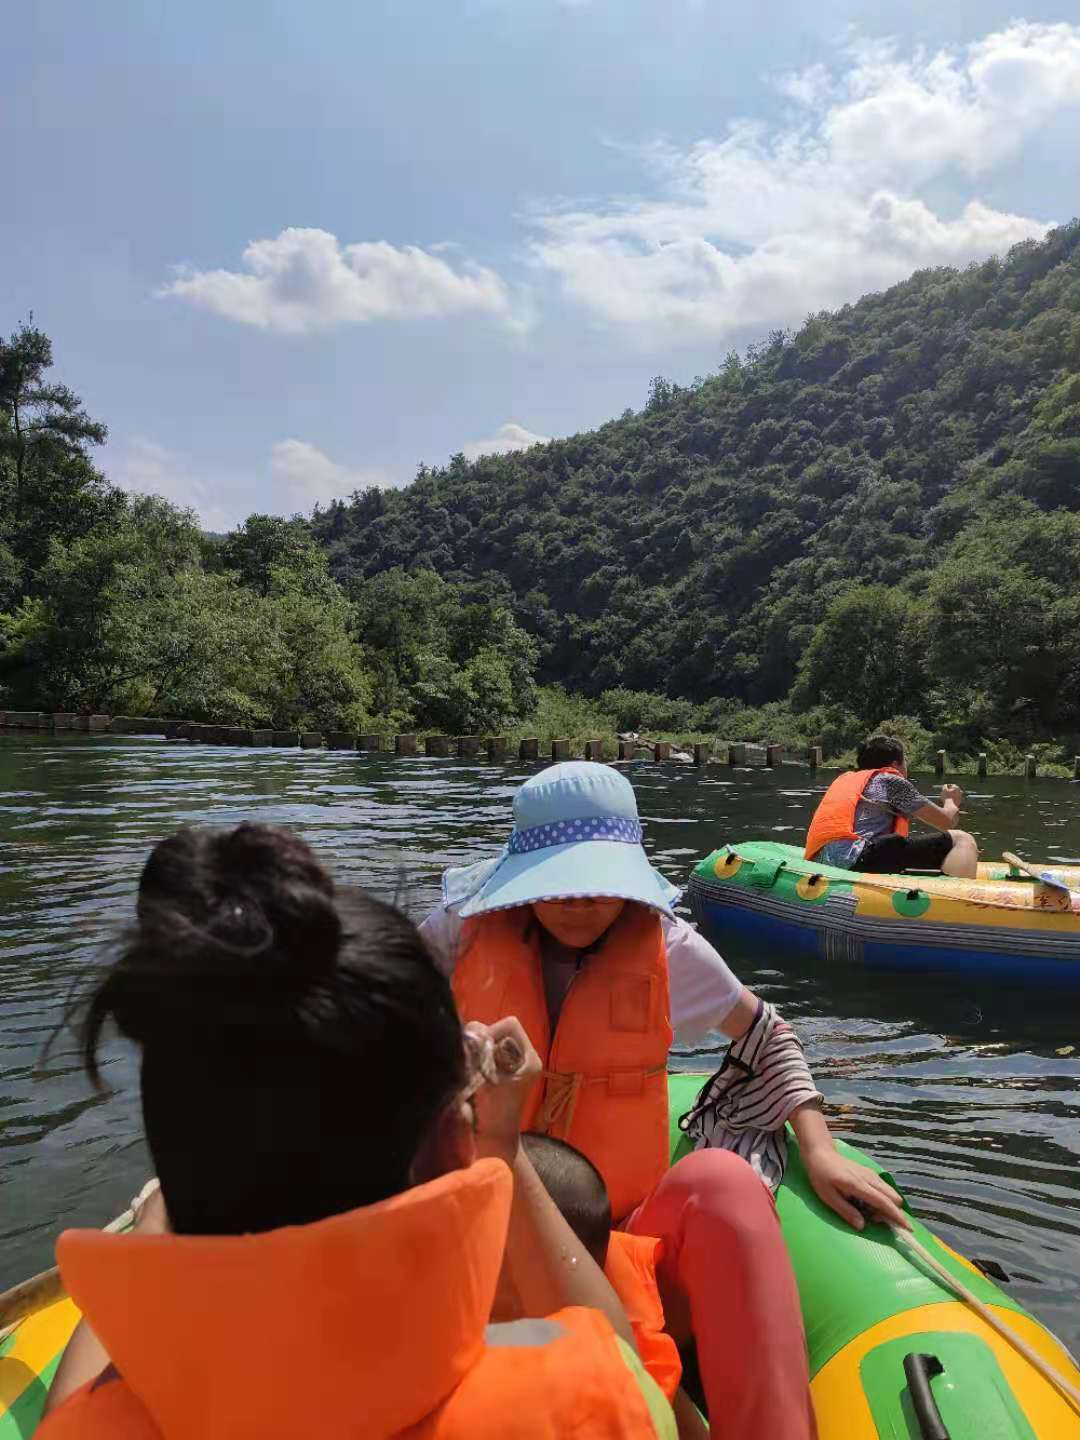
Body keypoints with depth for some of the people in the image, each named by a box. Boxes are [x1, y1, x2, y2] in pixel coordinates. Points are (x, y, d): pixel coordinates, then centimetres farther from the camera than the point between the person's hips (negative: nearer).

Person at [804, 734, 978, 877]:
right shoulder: (891, 779, 10)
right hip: (854, 859, -9)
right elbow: (946, 821, 14)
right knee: (962, 841, -11)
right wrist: (950, 801, 35)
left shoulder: (844, 779, 30)